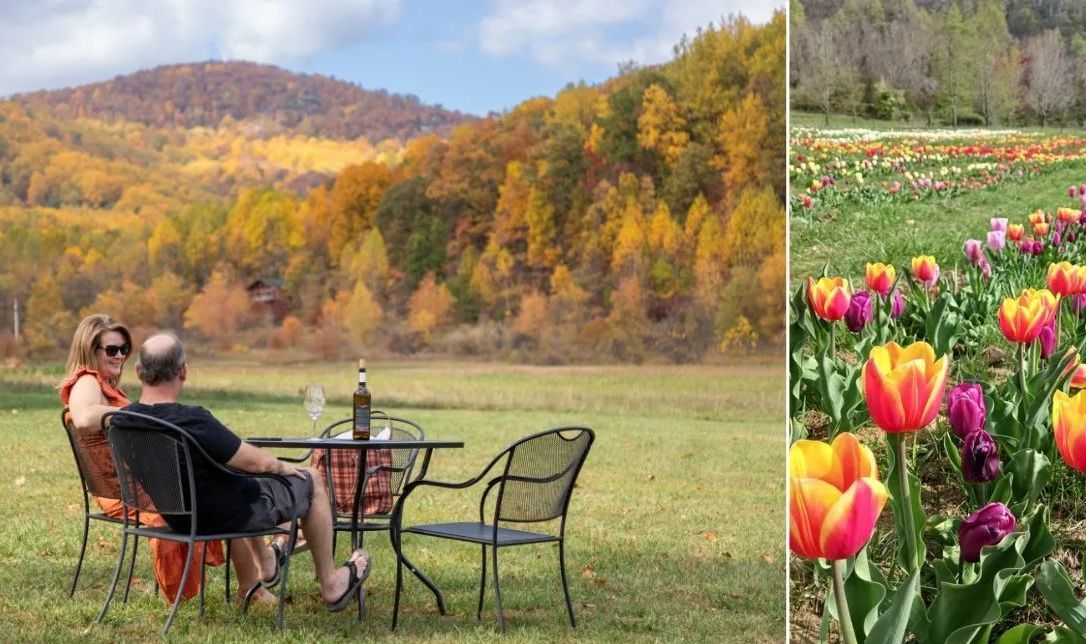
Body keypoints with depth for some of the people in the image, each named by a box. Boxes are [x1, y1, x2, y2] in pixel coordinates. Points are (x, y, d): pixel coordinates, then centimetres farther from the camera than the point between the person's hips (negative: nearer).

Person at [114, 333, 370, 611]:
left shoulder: (122, 422, -14)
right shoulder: (192, 421, -36)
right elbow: (257, 461, -26)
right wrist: (282, 466, -3)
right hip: (230, 515, -7)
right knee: (310, 482, 14)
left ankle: (265, 563, 53)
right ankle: (331, 585, 27)